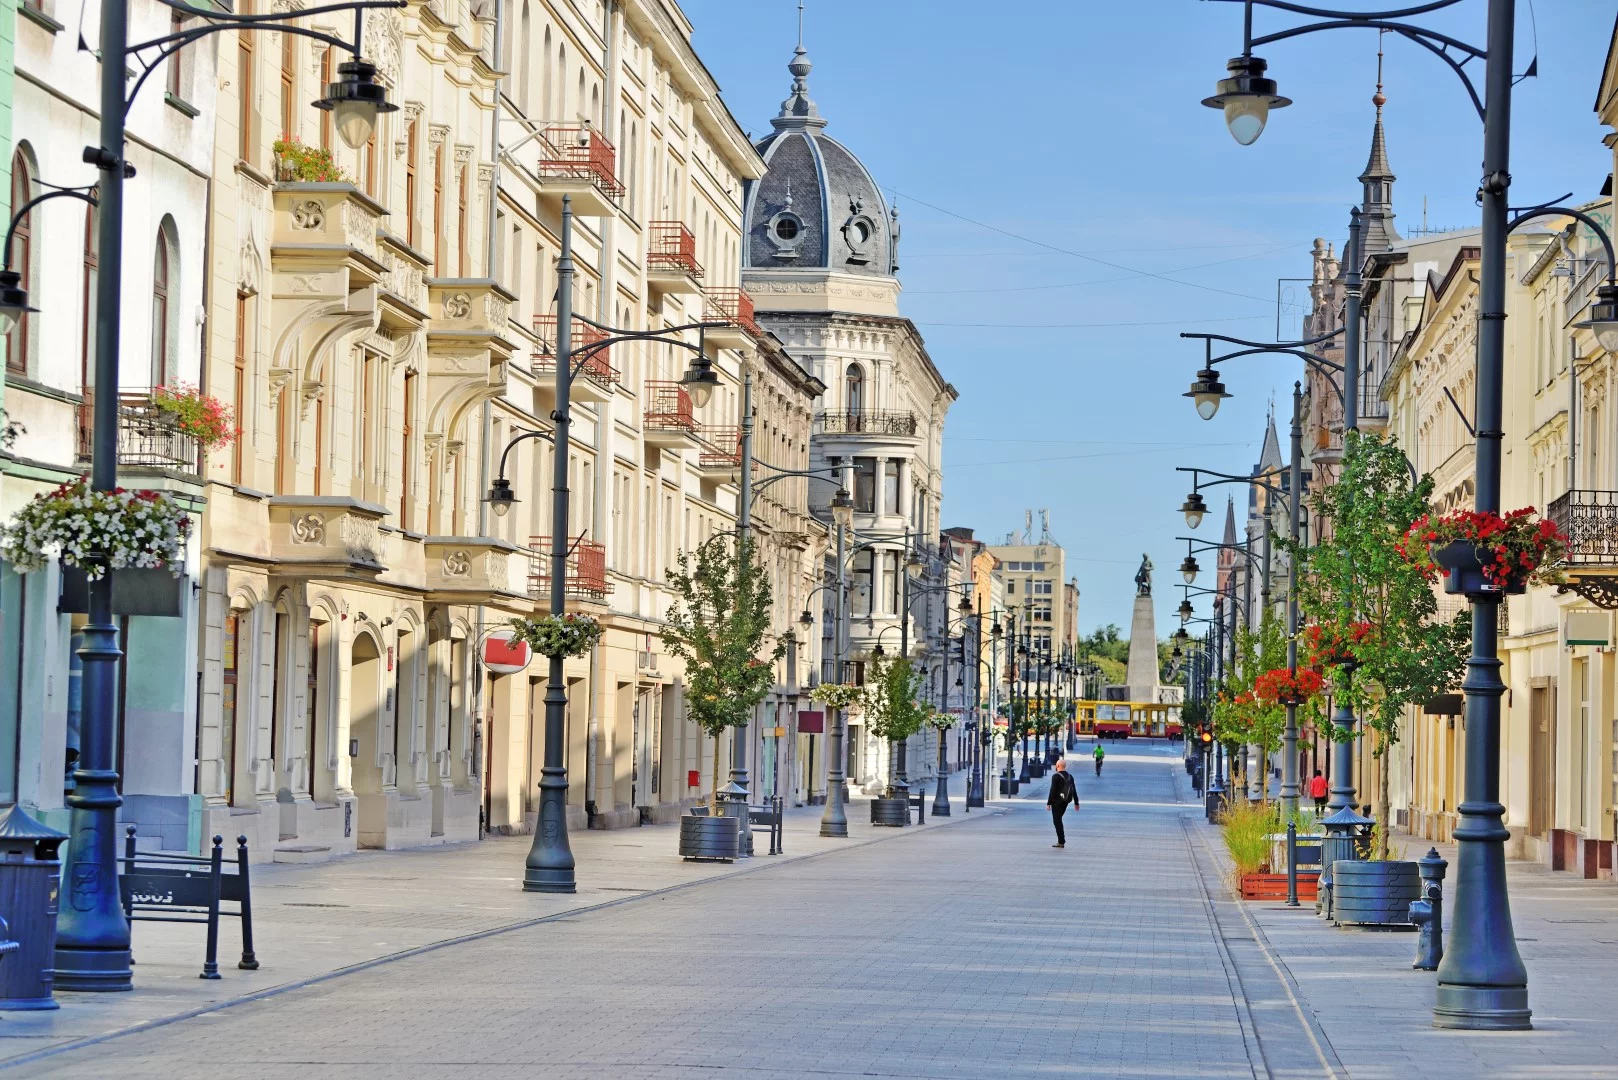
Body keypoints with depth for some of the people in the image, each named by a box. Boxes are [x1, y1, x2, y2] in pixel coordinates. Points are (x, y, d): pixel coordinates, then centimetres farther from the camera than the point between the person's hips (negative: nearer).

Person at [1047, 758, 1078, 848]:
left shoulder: (1056, 776, -13)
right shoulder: (1070, 776, 7)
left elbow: (1052, 790, -17)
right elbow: (1074, 791, 10)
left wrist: (1048, 803, -15)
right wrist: (1076, 803, 16)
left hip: (1057, 802, -7)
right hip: (1065, 802, 7)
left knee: (1057, 821, -2)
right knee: (1059, 820, 20)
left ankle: (1061, 842, -5)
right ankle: (1061, 840, 20)